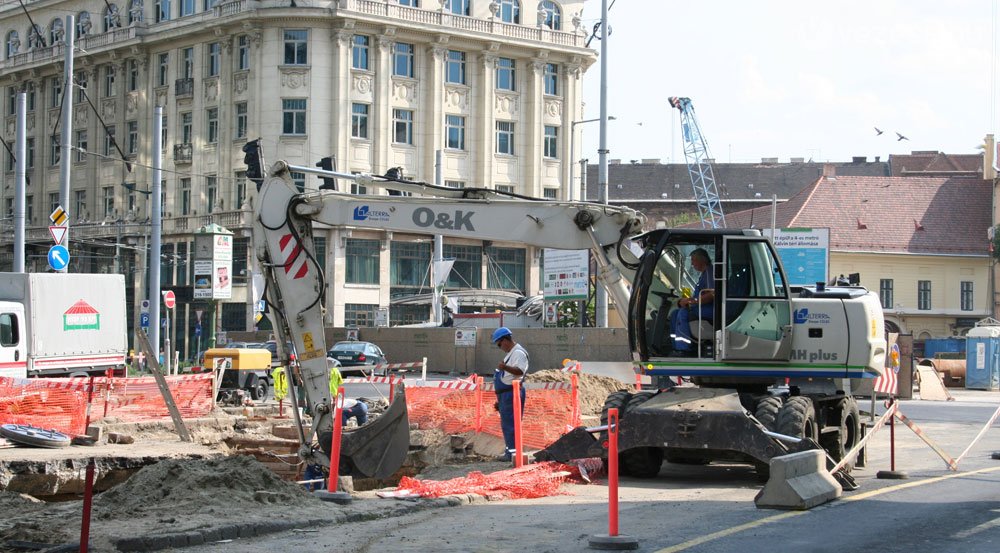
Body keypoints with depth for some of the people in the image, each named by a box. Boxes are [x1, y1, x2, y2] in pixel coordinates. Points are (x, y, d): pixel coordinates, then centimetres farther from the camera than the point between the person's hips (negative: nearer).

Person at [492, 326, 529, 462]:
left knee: (509, 424, -12)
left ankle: (512, 452, -12)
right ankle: (509, 450, 20)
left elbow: (520, 371, -29)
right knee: (506, 424, 14)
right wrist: (499, 399, 29)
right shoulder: (510, 353, 21)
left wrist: (505, 367, -47)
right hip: (505, 394, 11)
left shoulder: (518, 353, -13)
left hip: (511, 393, -11)